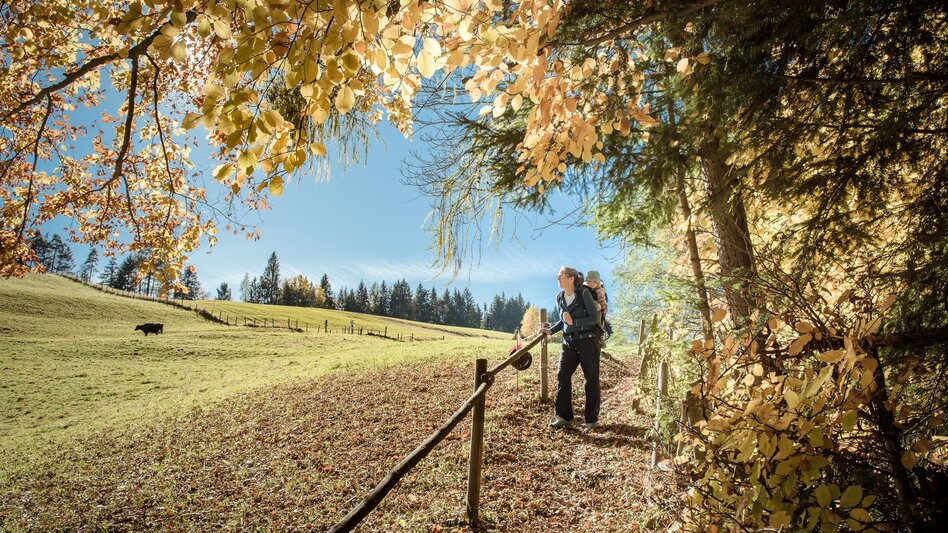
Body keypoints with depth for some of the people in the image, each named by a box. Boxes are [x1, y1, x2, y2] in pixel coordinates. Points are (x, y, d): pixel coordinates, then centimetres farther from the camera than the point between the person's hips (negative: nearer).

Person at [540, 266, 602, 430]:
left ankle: (592, 419, 12)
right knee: (562, 376, -1)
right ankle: (563, 416, 8)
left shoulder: (584, 293, -12)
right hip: (569, 341, 6)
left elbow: (594, 318, -12)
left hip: (587, 340, -5)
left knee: (591, 378, 2)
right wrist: (551, 330, 5)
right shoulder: (559, 297, 6)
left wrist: (573, 321, -21)